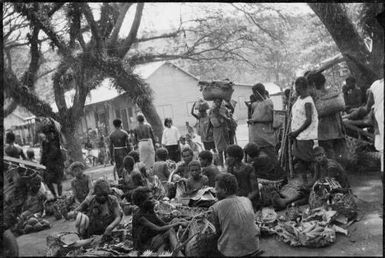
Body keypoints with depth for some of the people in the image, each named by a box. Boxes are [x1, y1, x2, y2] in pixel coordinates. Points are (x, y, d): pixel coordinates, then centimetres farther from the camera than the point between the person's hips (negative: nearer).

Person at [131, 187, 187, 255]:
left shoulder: (151, 212, 6)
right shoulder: (138, 217, -19)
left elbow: (164, 225, 6)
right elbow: (159, 229, -25)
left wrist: (178, 222, -12)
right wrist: (178, 224, -21)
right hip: (144, 247, -7)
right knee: (170, 231, -21)